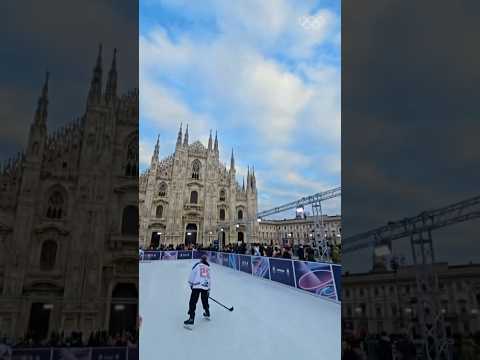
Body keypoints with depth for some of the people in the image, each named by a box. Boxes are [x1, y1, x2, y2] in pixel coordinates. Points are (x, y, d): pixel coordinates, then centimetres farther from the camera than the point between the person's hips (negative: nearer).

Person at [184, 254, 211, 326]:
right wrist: (209, 289, 27)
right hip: (205, 286, 5)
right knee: (205, 301, 25)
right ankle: (207, 314, 40)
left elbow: (192, 274, 2)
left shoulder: (197, 265, 4)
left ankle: (191, 318, -14)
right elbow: (209, 279, 20)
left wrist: (190, 283, 16)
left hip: (197, 286, -5)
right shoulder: (208, 267, 17)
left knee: (193, 302, -5)